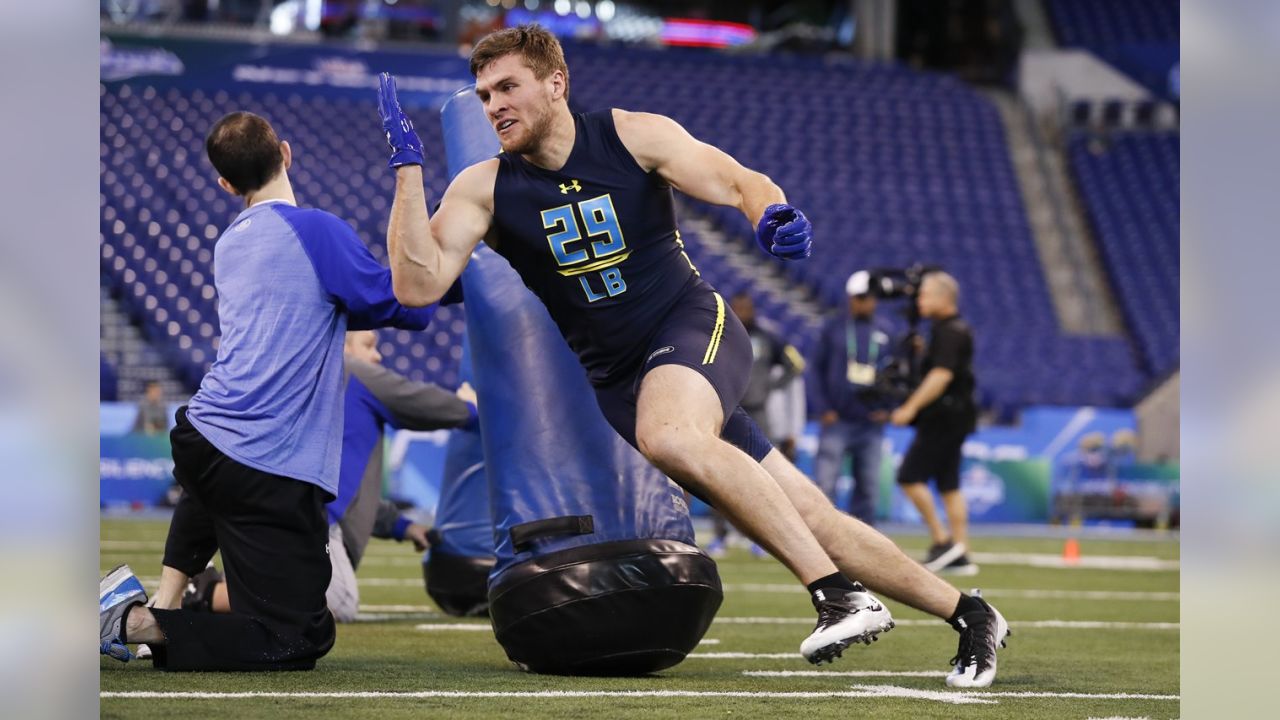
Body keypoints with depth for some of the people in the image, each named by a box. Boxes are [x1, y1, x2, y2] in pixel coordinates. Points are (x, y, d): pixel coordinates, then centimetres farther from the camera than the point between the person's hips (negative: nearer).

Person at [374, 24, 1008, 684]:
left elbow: (740, 183, -10)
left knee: (668, 434, -38)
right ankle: (967, 615, 12)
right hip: (613, 378, 3)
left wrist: (773, 215, -33)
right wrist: (407, 167, -19)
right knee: (807, 521, -2)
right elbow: (418, 285, -13)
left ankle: (841, 595, -38)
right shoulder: (484, 189, -2)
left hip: (692, 329, -3)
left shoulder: (633, 137, -5)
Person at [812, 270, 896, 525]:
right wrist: (824, 409, -4)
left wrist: (886, 407, 1)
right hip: (837, 420, -3)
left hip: (872, 422, 3)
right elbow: (818, 369, 4)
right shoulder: (833, 328, 3)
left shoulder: (886, 332, 9)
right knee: (824, 482, -10)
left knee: (868, 487, 3)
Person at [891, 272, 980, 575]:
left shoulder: (949, 332, -15)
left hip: (943, 416, -10)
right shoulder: (959, 329, 16)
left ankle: (942, 539, -7)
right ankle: (960, 556, 8)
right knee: (949, 485, 9)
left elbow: (941, 375, -23)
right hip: (954, 416, 10)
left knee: (910, 476, -8)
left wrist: (911, 408, -22)